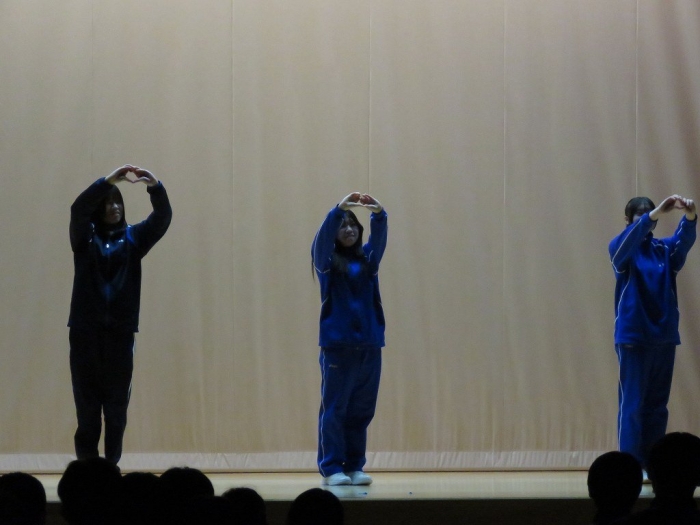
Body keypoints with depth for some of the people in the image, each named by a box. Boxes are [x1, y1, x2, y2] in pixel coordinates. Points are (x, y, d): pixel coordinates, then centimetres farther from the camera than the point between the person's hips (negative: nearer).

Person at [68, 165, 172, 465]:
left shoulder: (133, 237, 9)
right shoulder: (84, 236, 5)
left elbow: (163, 217, -5)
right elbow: (78, 208, -14)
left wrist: (155, 187, -24)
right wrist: (108, 180, -26)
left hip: (121, 330, 1)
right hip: (85, 330, -1)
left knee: (117, 405, 1)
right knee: (87, 403, 0)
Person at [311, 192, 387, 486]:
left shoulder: (367, 259, 14)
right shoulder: (326, 260, 6)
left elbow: (379, 238, -3)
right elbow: (323, 237, -12)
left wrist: (378, 214, -23)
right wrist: (339, 209, -28)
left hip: (369, 343, 4)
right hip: (337, 343, -4)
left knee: (362, 410, 5)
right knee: (334, 408, -4)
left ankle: (354, 467, 11)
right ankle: (331, 468, -2)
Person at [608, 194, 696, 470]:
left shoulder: (664, 249, 7)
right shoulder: (621, 249, -1)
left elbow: (685, 240, -14)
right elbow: (628, 240, -24)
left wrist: (690, 216, -36)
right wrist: (655, 214, -40)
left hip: (664, 336, 4)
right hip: (633, 336, -4)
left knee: (657, 406, 7)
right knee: (632, 405, -5)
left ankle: (652, 466, 11)